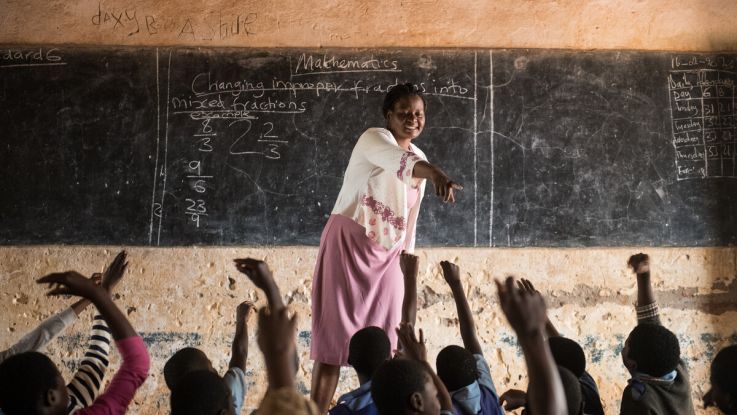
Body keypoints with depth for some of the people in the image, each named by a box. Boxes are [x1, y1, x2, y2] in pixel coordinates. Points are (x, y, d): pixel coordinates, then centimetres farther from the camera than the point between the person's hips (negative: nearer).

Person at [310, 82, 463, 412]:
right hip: (348, 244, -7)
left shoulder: (421, 161, 12)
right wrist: (434, 173, -54)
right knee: (334, 332, -8)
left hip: (387, 255, 7)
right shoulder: (374, 139, -12)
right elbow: (401, 161, -36)